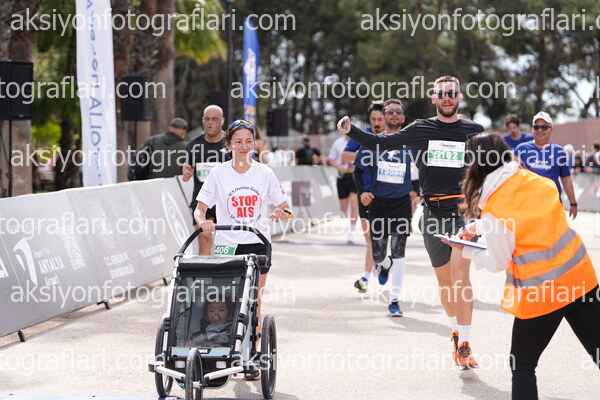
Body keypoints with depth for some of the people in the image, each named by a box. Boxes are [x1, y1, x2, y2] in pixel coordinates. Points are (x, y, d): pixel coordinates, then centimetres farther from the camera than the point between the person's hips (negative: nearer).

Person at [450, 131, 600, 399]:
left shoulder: (494, 212, -17)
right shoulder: (537, 181, 0)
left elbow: (498, 263, -5)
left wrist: (465, 251, 11)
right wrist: (479, 227, 19)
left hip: (540, 294, -5)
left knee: (522, 364, 13)